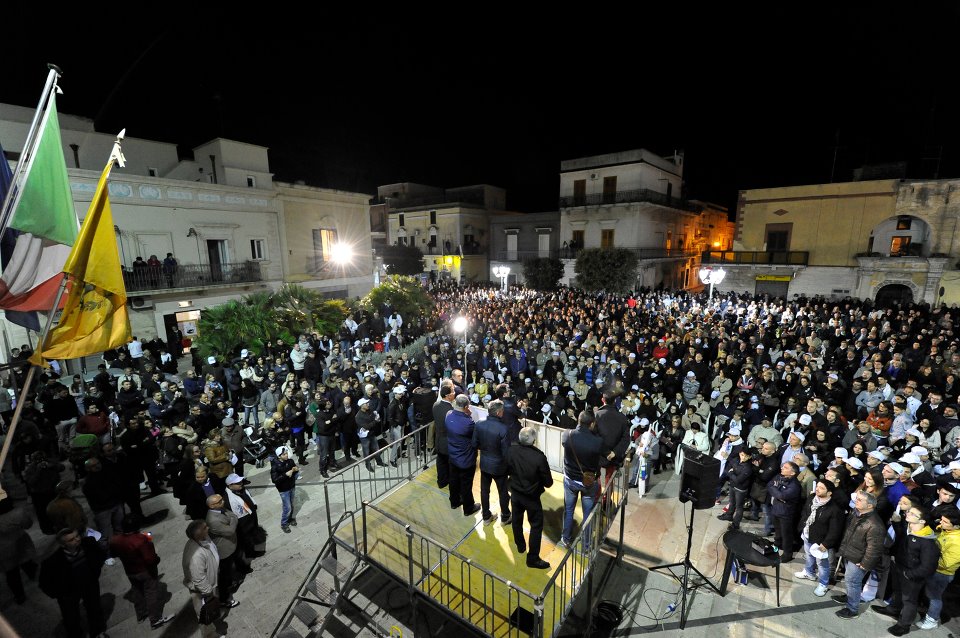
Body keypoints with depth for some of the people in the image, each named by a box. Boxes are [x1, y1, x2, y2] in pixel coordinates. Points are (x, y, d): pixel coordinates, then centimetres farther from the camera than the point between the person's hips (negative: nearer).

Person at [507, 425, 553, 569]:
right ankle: (533, 558, 26)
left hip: (515, 493, 4)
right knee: (536, 526, 16)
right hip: (531, 497, -4)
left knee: (517, 520, 26)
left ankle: (520, 546, 47)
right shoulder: (539, 457, -31)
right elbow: (548, 482, -18)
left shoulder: (511, 450, -20)